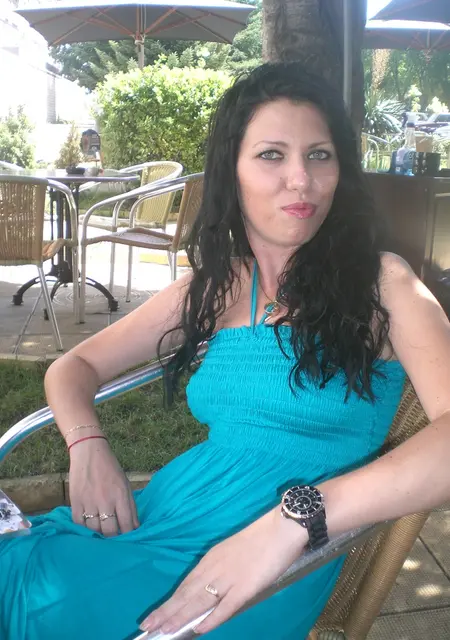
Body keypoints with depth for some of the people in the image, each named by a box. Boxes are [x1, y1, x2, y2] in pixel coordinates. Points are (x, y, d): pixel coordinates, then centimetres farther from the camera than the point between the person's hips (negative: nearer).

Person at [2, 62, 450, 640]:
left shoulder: (381, 283, -3)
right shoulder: (213, 285, 9)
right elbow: (74, 366, 15)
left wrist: (294, 518, -29)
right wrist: (87, 446, -6)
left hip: (270, 571, -4)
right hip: (162, 514, 4)